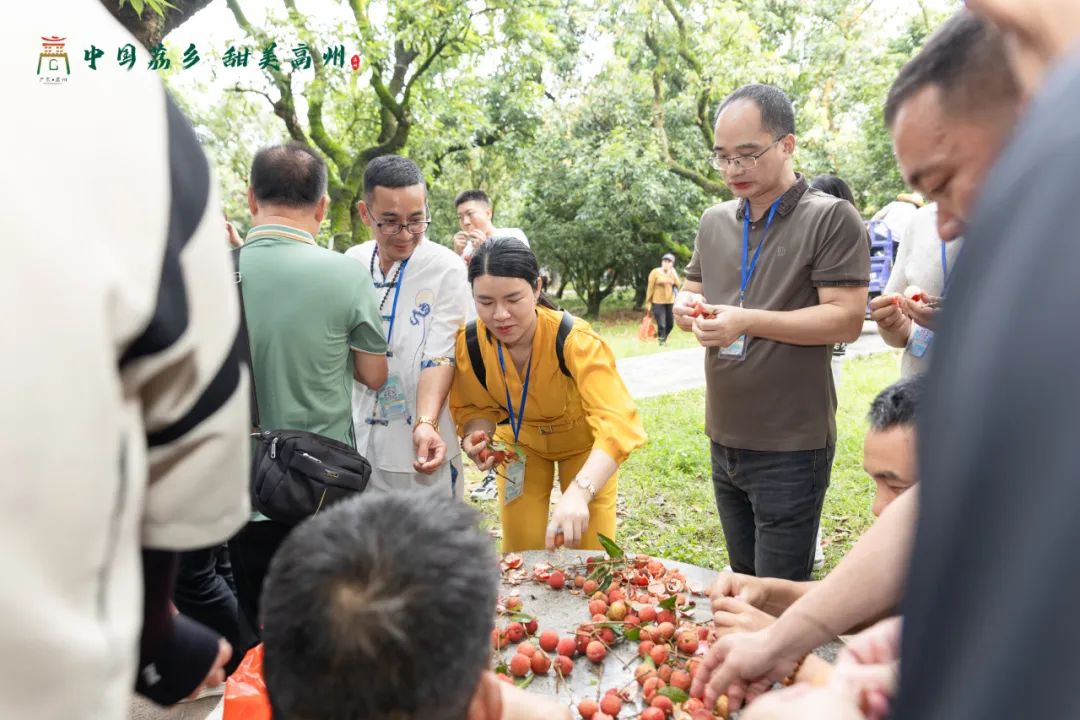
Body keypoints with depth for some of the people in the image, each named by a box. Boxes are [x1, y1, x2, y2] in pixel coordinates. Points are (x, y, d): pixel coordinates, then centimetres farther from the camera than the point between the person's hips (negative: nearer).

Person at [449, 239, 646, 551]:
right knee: (519, 555, 6)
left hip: (585, 444, -2)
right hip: (522, 443, 3)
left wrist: (578, 493, -62)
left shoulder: (576, 340, -37)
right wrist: (476, 438, -29)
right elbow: (476, 408, -6)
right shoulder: (469, 343, -25)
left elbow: (619, 424, -48)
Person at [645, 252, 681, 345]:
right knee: (661, 324, -10)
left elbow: (677, 285, -5)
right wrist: (648, 302, -6)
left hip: (670, 302, 5)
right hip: (658, 302, -5)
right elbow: (650, 288, -5)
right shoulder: (655, 272, -5)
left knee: (670, 324, 10)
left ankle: (662, 338, 31)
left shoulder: (673, 273, 8)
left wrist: (672, 274, -11)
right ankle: (661, 341, 3)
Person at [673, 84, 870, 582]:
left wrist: (748, 321, -24)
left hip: (791, 447, -6)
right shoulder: (714, 222, 10)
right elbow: (691, 293, 18)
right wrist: (685, 307, -6)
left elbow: (846, 320, -15)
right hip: (724, 440, 6)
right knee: (742, 584, 19)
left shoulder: (831, 219, -9)